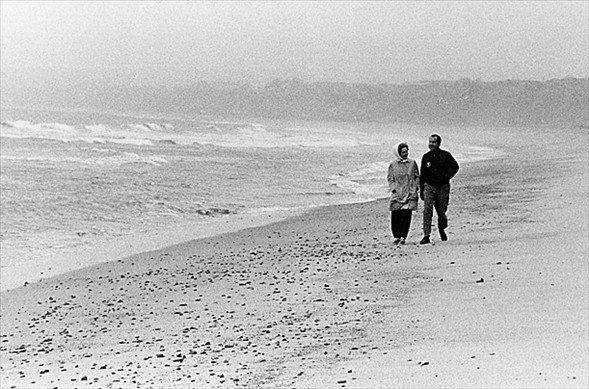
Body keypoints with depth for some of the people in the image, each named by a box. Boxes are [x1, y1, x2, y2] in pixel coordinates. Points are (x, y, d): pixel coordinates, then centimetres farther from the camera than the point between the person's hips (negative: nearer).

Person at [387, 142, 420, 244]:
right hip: (397, 194, 0)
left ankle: (403, 236, -4)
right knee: (396, 215, -2)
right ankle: (396, 236, 12)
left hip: (410, 194, 0)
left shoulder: (412, 163, 9)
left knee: (406, 215, -9)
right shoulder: (393, 165, 5)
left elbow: (417, 177, 15)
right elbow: (390, 179, 9)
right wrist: (393, 188, -5)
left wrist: (415, 188, 3)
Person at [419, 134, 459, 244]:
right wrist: (421, 190, 9)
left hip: (443, 187, -1)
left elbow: (455, 167, 0)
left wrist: (446, 177, -12)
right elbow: (422, 174, 11)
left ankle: (442, 229, 40)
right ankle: (426, 236, -17)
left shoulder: (445, 155, -3)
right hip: (429, 186, 1)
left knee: (441, 212, 8)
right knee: (427, 210, -15)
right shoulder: (426, 157, 6)